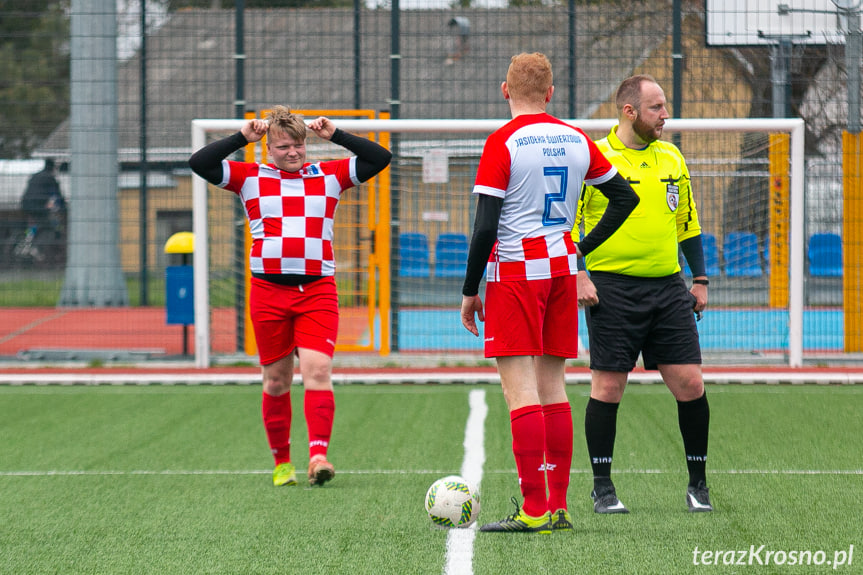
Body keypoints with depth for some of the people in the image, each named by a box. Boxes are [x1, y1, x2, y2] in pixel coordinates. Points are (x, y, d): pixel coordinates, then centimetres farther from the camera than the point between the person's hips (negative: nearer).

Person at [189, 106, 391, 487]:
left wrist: (336, 136, 0)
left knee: (317, 369, -16)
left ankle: (318, 455, -24)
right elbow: (199, 163, 1)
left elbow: (380, 159, 8)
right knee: (277, 380, 6)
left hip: (318, 290, 0)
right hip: (268, 290, 0)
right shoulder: (250, 178, 9)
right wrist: (242, 138, -5)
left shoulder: (330, 176, 11)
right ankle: (282, 463, 18)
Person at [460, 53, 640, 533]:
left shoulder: (502, 143, -11)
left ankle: (534, 509, -11)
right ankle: (558, 507, 11)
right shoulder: (576, 140, 7)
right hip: (562, 268, 6)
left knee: (520, 390, -7)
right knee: (553, 386, 11)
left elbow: (485, 227, -15)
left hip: (515, 272, -6)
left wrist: (470, 291, -7)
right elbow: (626, 197, 15)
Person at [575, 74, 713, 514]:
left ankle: (698, 484, 12)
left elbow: (688, 222, 21)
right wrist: (577, 276, -13)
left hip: (669, 288, 4)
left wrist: (699, 280, 16)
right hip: (612, 289, -4)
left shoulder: (671, 158, 13)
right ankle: (602, 487, 10)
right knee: (608, 386, -2)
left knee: (690, 384, -1)